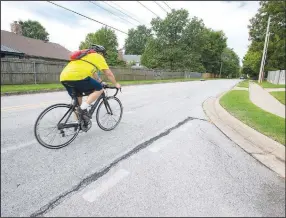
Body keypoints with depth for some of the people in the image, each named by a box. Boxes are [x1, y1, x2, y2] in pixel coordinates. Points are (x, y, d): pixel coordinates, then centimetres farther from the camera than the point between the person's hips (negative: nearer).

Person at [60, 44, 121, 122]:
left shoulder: (86, 55, 36)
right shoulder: (98, 56, 13)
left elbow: (93, 72, 44)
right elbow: (108, 73, 13)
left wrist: (100, 82, 51)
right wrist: (116, 84, 26)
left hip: (64, 78, 9)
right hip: (77, 77, -8)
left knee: (77, 98, 26)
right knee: (99, 89, 6)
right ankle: (83, 108, -5)